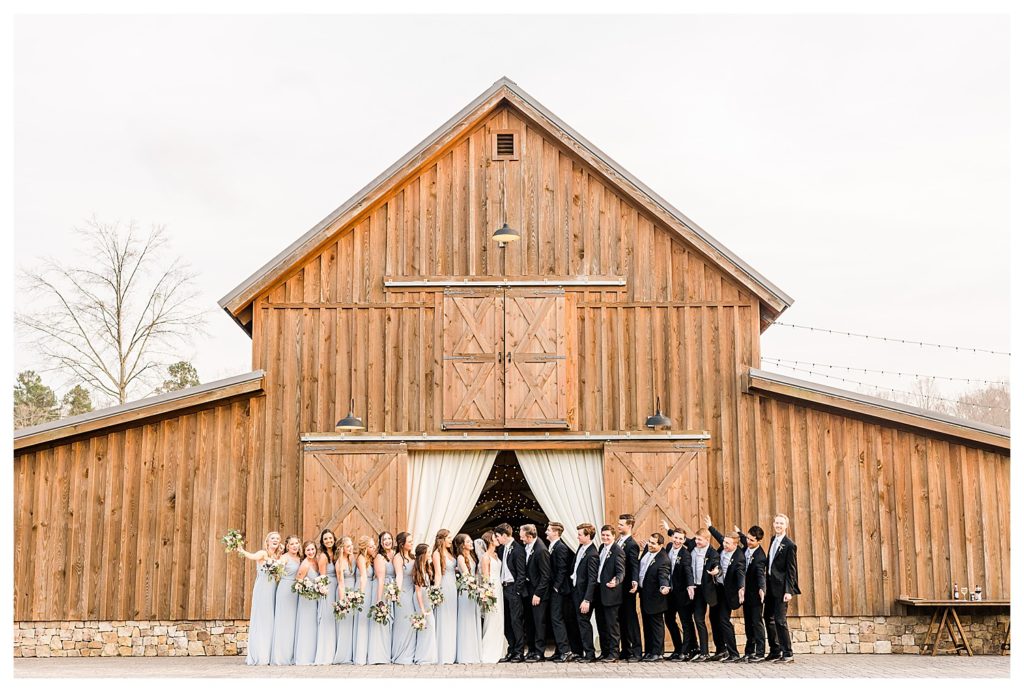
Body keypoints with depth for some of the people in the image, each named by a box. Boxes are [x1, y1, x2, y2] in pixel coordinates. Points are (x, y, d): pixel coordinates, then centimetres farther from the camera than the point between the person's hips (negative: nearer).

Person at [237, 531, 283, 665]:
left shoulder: (278, 557, 16)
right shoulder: (263, 553, -4)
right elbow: (253, 556, -24)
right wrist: (242, 551, -45)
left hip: (273, 591, 6)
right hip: (262, 590, -6)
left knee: (271, 621, 7)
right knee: (260, 620, -5)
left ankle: (269, 655, 11)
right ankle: (259, 656, -2)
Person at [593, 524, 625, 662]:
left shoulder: (618, 551, -13)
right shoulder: (602, 548, 11)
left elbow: (621, 572, -17)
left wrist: (615, 581, -36)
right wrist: (595, 584, 11)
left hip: (610, 592, -8)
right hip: (599, 591, 8)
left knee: (611, 624, -1)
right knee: (601, 624, 14)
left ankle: (613, 652, 6)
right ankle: (604, 651, 22)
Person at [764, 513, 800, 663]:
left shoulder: (789, 545, -13)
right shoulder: (773, 540, 10)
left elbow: (791, 570, -14)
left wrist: (788, 591, -19)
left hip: (781, 587, -8)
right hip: (770, 586, 8)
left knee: (780, 620, -8)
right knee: (768, 618, 13)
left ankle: (787, 654, 0)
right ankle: (775, 651, 24)